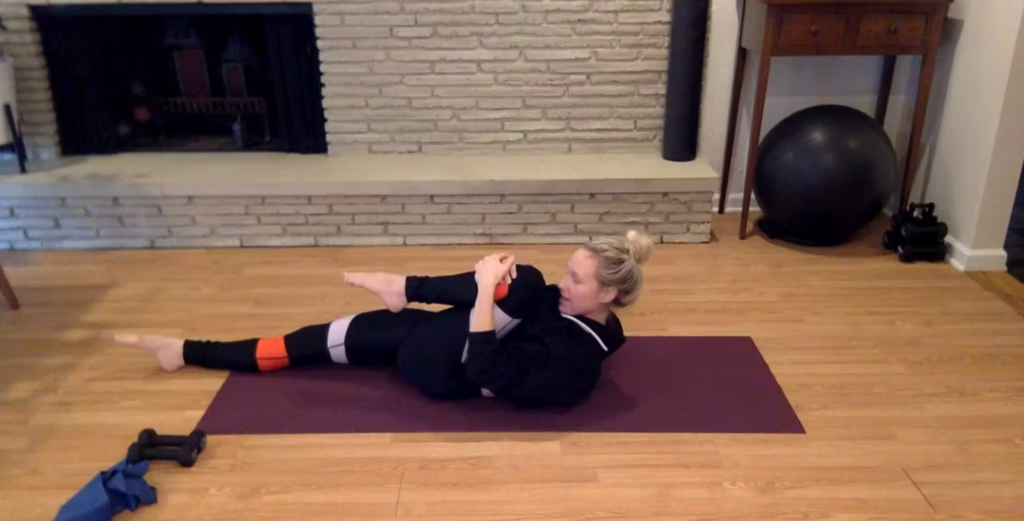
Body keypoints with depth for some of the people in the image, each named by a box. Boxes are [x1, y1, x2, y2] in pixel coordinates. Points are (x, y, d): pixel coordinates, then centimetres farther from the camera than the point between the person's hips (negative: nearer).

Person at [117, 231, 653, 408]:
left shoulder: (577, 359, -23)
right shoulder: (570, 308, 4)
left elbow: (490, 374, -32)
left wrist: (486, 290, -32)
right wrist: (497, 281, -10)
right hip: (437, 348, 10)